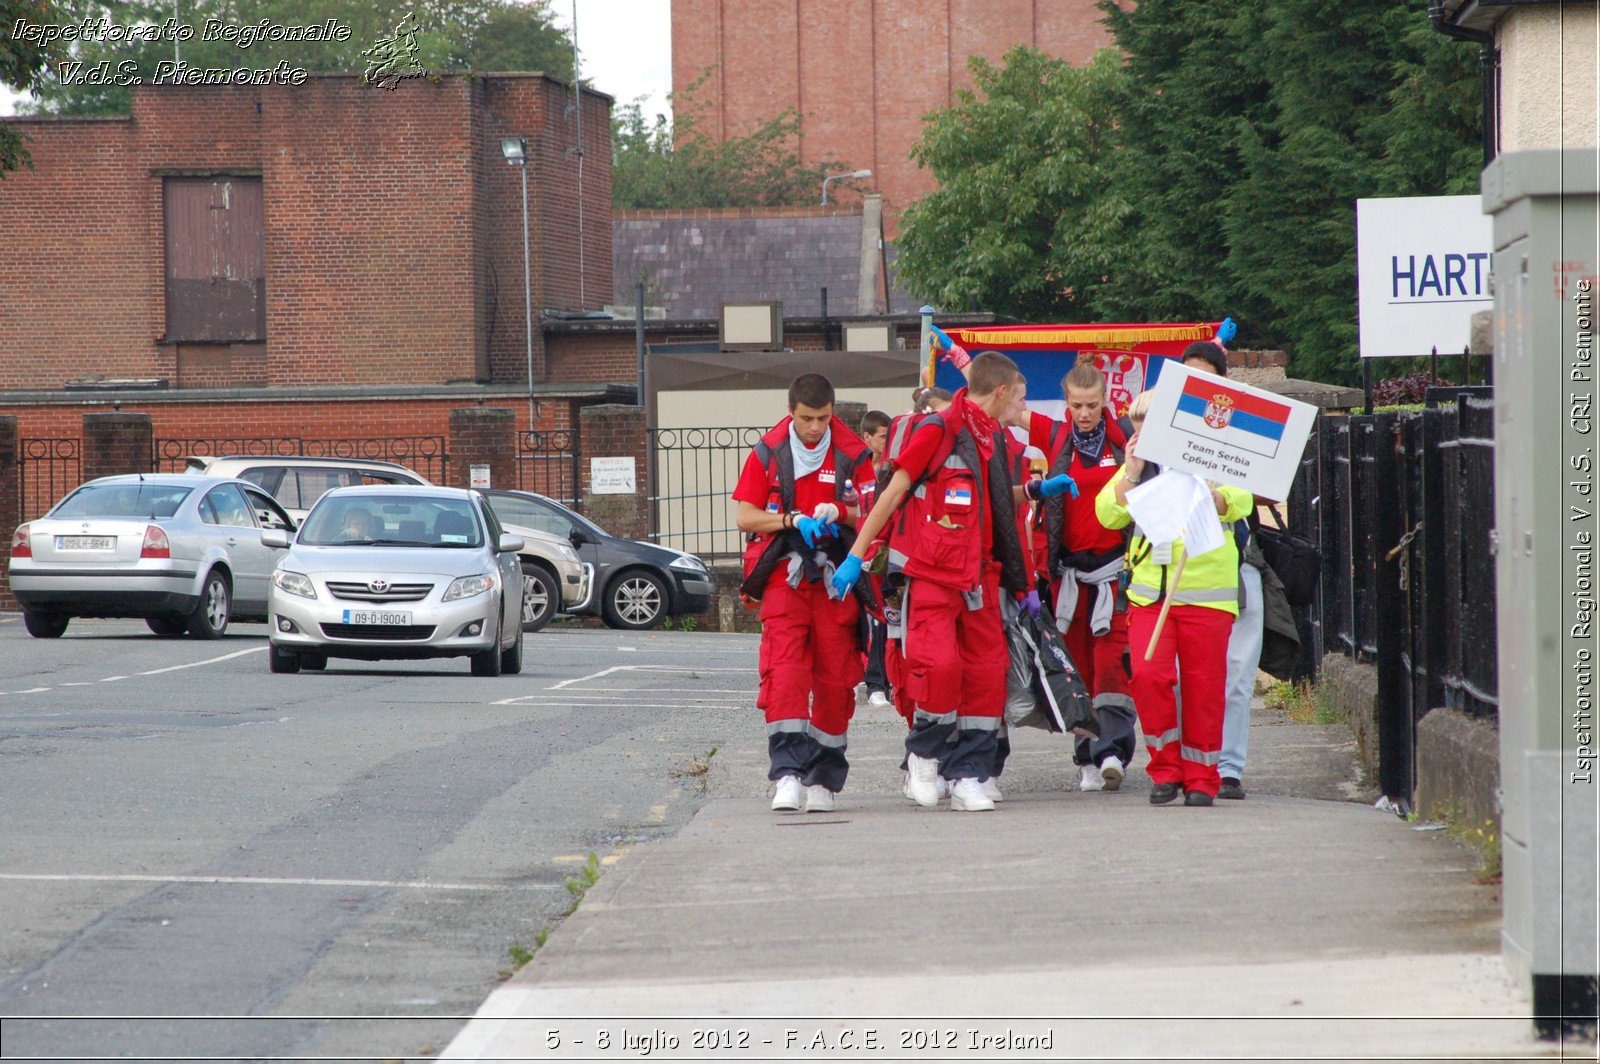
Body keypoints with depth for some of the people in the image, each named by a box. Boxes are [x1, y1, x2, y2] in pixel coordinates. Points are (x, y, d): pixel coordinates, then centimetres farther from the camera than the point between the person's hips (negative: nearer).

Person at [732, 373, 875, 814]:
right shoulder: (768, 452, 7)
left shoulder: (852, 454, 6)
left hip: (835, 579, 1)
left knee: (835, 678, 2)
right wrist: (792, 520, -12)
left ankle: (822, 779, 11)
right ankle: (787, 772, -21)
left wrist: (838, 513, -15)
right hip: (784, 576, -1)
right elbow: (745, 516, 4)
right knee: (784, 673, -15)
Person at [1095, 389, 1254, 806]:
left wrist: (1210, 496, -32)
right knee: (1148, 675, -14)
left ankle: (1200, 777, 12)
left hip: (1206, 593, -2)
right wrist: (1132, 474, -7)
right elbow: (1107, 514, 4)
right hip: (1149, 592, 2)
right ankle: (1166, 767, 1)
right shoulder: (1137, 466, 14)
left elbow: (1240, 500, -12)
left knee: (1204, 687, 0)